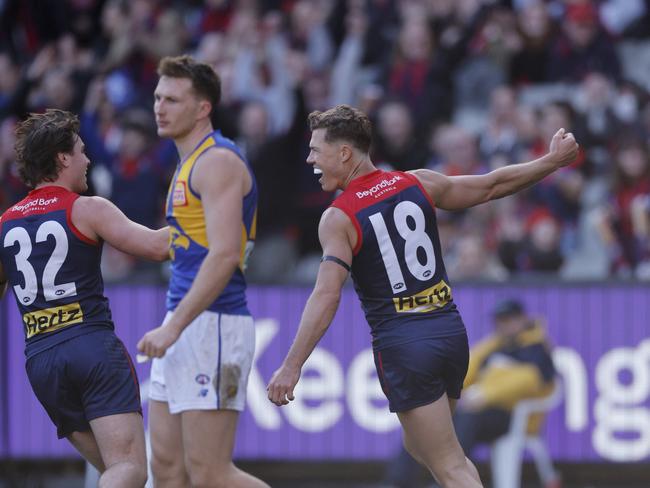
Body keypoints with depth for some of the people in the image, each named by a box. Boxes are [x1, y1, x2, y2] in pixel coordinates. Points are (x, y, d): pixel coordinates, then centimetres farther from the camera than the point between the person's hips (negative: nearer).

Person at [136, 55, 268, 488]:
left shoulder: (217, 161, -11)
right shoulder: (190, 164, 20)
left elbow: (224, 255, -22)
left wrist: (173, 327, -24)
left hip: (212, 324, -10)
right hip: (186, 326, 10)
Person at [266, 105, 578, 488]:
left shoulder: (338, 219, -9)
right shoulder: (417, 183, 6)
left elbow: (327, 296, -20)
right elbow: (492, 186, 16)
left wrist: (291, 367, -22)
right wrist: (552, 161, 31)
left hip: (403, 345, -6)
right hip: (451, 330, 6)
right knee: (421, 445, 24)